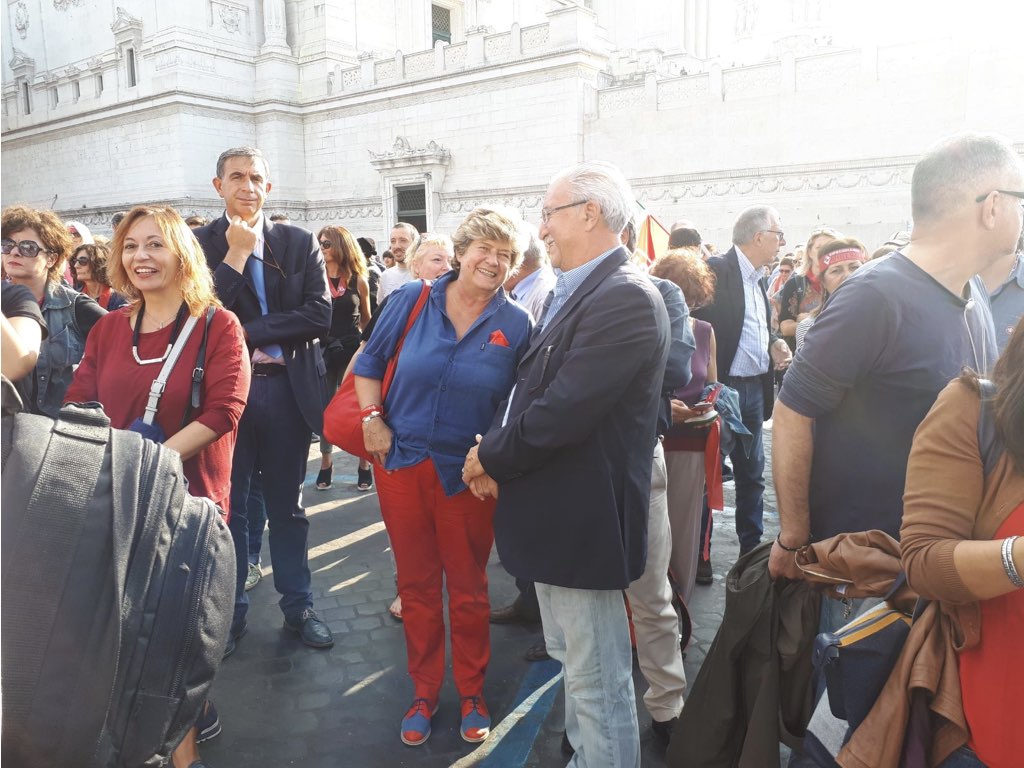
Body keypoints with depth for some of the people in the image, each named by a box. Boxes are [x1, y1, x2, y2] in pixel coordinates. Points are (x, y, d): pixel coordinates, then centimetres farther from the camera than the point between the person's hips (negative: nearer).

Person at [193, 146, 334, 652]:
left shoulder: (301, 243, 3)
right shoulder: (198, 243, 1)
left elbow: (319, 316, -9)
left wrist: (248, 333, -14)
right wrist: (236, 253, -13)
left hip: (287, 389, 1)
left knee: (286, 506, 13)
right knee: (227, 506, 11)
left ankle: (298, 607, 28)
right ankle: (230, 611, 28)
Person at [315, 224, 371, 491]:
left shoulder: (358, 281, 1)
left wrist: (357, 338, 5)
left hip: (352, 351, -1)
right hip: (323, 351, 1)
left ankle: (364, 463, 14)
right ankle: (326, 462, 20)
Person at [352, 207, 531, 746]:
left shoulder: (516, 325, -5)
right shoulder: (412, 300, -3)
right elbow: (369, 362, 7)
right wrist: (373, 419, -5)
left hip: (468, 473, -1)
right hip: (402, 463, 1)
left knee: (469, 590, 12)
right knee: (416, 586, 14)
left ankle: (472, 694, 33)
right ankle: (424, 692, 33)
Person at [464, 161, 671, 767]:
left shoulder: (625, 297, -22)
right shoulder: (576, 292, 10)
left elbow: (563, 412, -27)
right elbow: (533, 389, 12)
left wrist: (490, 458, -12)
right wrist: (496, 454, -3)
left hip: (584, 519, -10)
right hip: (560, 511, 10)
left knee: (597, 681, 5)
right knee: (572, 657, 26)